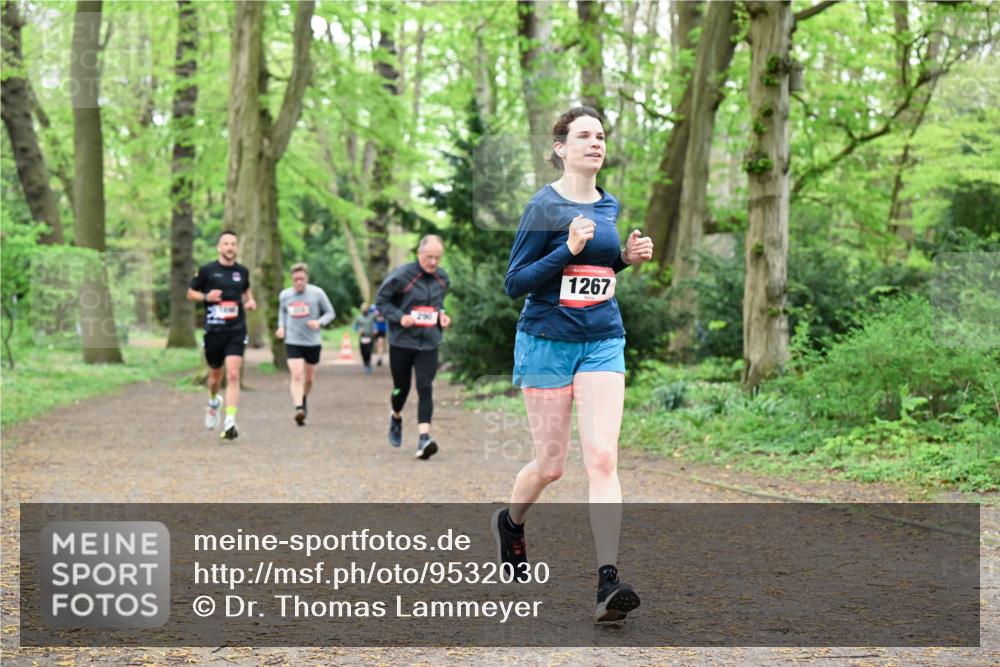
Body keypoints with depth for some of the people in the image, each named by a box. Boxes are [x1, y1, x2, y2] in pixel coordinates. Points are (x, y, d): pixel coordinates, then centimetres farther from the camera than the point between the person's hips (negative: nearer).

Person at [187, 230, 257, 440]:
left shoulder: (242, 271, 7)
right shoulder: (207, 270, -1)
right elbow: (191, 293, 7)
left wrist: (250, 301, 5)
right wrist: (206, 297, -12)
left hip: (237, 330, 0)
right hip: (213, 330, 0)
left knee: (233, 375, -14)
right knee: (215, 375, 13)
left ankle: (230, 422, -17)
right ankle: (213, 402, 47)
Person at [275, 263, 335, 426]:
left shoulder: (317, 293, -6)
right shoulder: (284, 295, 1)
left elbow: (330, 313, 2)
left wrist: (319, 322, -17)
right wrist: (281, 326, 3)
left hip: (313, 342, 0)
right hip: (293, 342, 0)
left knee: (309, 378, 13)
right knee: (296, 375, -18)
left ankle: (304, 399, 42)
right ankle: (299, 408, -25)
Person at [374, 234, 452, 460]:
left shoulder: (442, 278, 5)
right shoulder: (401, 276, -12)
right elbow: (381, 300, -5)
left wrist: (442, 315, 2)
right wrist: (399, 317, -19)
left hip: (429, 344, 2)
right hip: (401, 342, -2)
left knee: (425, 388, -11)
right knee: (401, 388, 12)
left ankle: (424, 437, -19)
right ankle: (396, 418, 44)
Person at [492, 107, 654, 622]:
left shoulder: (610, 207, 9)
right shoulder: (545, 206, -9)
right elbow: (514, 283, -11)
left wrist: (627, 258, 3)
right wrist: (569, 250, -23)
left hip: (603, 343, 4)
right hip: (547, 342, -4)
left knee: (601, 458, -11)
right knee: (550, 464, 6)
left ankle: (608, 583, -15)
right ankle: (510, 522, 40)